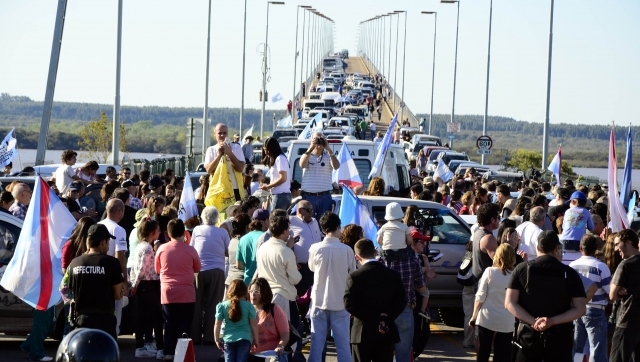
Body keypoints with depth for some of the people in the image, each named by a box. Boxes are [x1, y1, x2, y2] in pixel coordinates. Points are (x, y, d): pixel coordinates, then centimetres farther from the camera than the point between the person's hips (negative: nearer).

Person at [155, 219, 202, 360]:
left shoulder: (162, 249, -3)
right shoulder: (190, 250, -7)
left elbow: (157, 270, 9)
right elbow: (197, 269, 8)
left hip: (168, 293, 2)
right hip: (186, 294, -1)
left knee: (170, 323, 9)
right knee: (185, 325, 5)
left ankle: (169, 353, 8)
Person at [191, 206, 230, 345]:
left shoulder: (197, 230, 2)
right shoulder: (223, 232, 0)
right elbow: (227, 253, 6)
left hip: (199, 270, 1)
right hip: (217, 271, -1)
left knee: (197, 304, 8)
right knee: (213, 305, 3)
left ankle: (195, 336, 10)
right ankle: (209, 337, 2)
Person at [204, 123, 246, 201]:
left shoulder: (236, 147, 4)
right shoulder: (211, 150, 7)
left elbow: (240, 168, -6)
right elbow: (209, 170, -6)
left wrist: (230, 153, -13)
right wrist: (219, 155, -14)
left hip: (234, 189, -1)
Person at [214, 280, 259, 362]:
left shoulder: (222, 306, 0)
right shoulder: (248, 306, -1)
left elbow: (217, 325, 1)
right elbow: (253, 324, 0)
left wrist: (217, 340, 11)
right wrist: (255, 339, 11)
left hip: (228, 339, 1)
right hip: (244, 339, -1)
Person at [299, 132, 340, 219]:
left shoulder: (328, 156, 8)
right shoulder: (307, 155, 8)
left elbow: (336, 166, -11)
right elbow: (302, 165, -13)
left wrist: (328, 149, -17)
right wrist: (311, 148, -20)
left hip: (325, 196, 0)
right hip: (308, 196, 0)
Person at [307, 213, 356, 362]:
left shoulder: (315, 249, -6)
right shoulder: (347, 250, -9)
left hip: (319, 302, 1)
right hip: (340, 303, -1)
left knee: (316, 345, 6)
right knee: (343, 346, 4)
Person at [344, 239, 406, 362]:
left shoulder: (354, 276, -7)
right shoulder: (393, 275, 3)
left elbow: (349, 304, -13)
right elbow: (401, 302, -1)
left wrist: (374, 317, -11)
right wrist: (386, 319, -7)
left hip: (363, 333, -3)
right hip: (387, 333, 3)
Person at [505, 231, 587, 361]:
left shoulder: (522, 269, 0)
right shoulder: (569, 273, -1)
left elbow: (510, 303, -5)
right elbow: (580, 309, -5)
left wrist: (533, 321, -10)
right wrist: (553, 321, -11)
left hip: (529, 335, 1)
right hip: (559, 337, 0)